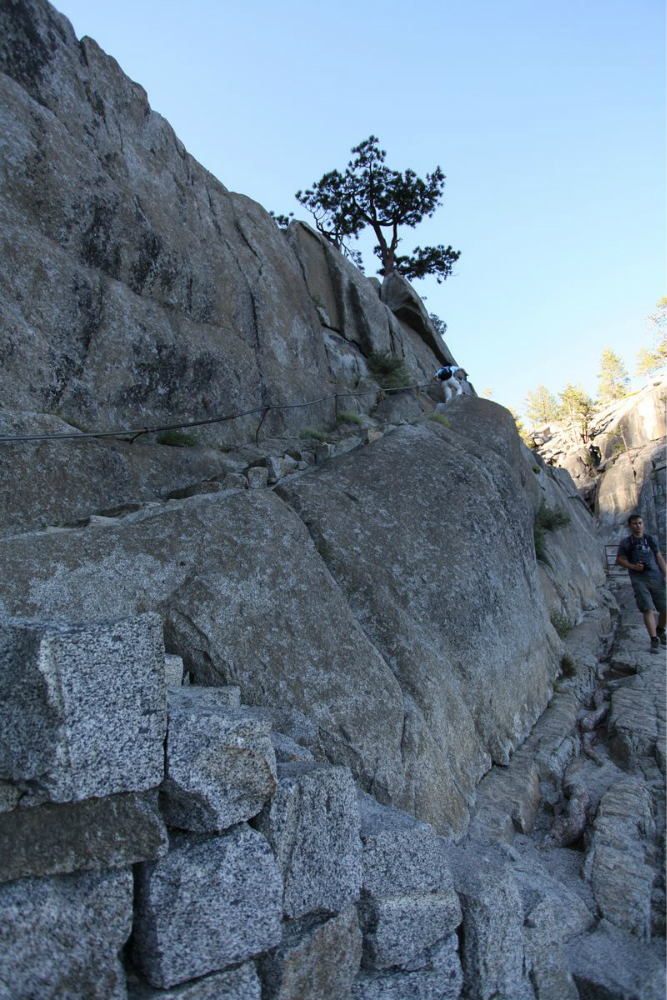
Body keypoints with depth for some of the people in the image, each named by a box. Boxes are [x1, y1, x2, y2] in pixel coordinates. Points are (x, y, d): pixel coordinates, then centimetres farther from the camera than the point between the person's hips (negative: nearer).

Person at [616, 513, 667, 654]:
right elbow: (619, 559, 6)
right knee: (648, 610, -13)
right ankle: (654, 640, -12)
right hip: (639, 580, -3)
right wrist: (633, 566, -10)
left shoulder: (651, 539, 11)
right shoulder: (626, 543, 5)